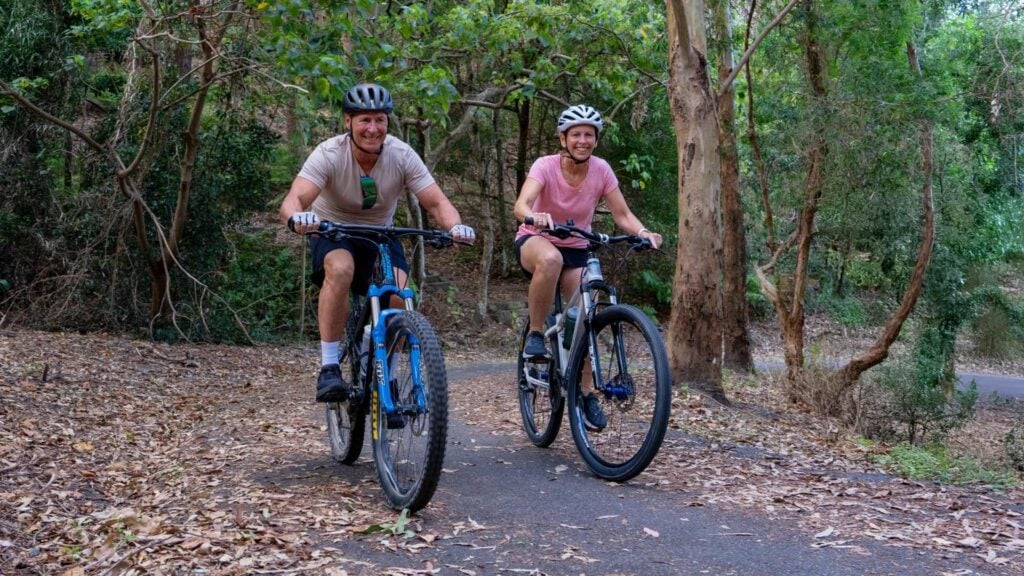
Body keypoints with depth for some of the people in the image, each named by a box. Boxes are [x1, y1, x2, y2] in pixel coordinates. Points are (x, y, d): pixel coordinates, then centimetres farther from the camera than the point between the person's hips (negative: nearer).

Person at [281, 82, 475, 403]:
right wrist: (296, 217, -58)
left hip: (380, 235, 2)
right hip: (333, 233, -2)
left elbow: (436, 202, -21)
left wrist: (454, 226, -43)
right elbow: (293, 201, -34)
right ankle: (329, 369, -28)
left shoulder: (402, 156, -17)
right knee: (341, 269, -36)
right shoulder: (329, 154, -23)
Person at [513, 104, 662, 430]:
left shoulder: (601, 170, -12)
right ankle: (535, 334, -22)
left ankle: (586, 392, 11)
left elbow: (622, 214, -12)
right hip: (536, 241, -3)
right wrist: (534, 216, -60)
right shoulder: (546, 165, -21)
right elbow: (521, 204, -36)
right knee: (551, 260, -40)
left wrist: (643, 232, -33)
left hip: (576, 249, 4)